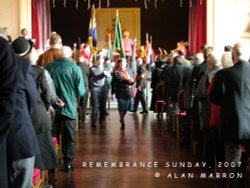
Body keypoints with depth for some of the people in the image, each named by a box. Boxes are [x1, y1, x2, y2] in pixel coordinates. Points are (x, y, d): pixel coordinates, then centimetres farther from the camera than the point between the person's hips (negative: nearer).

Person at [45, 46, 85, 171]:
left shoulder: (49, 67, -2)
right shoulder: (75, 68, -9)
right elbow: (81, 91, -11)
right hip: (69, 106, -2)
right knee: (69, 136, 9)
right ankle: (68, 162, 8)